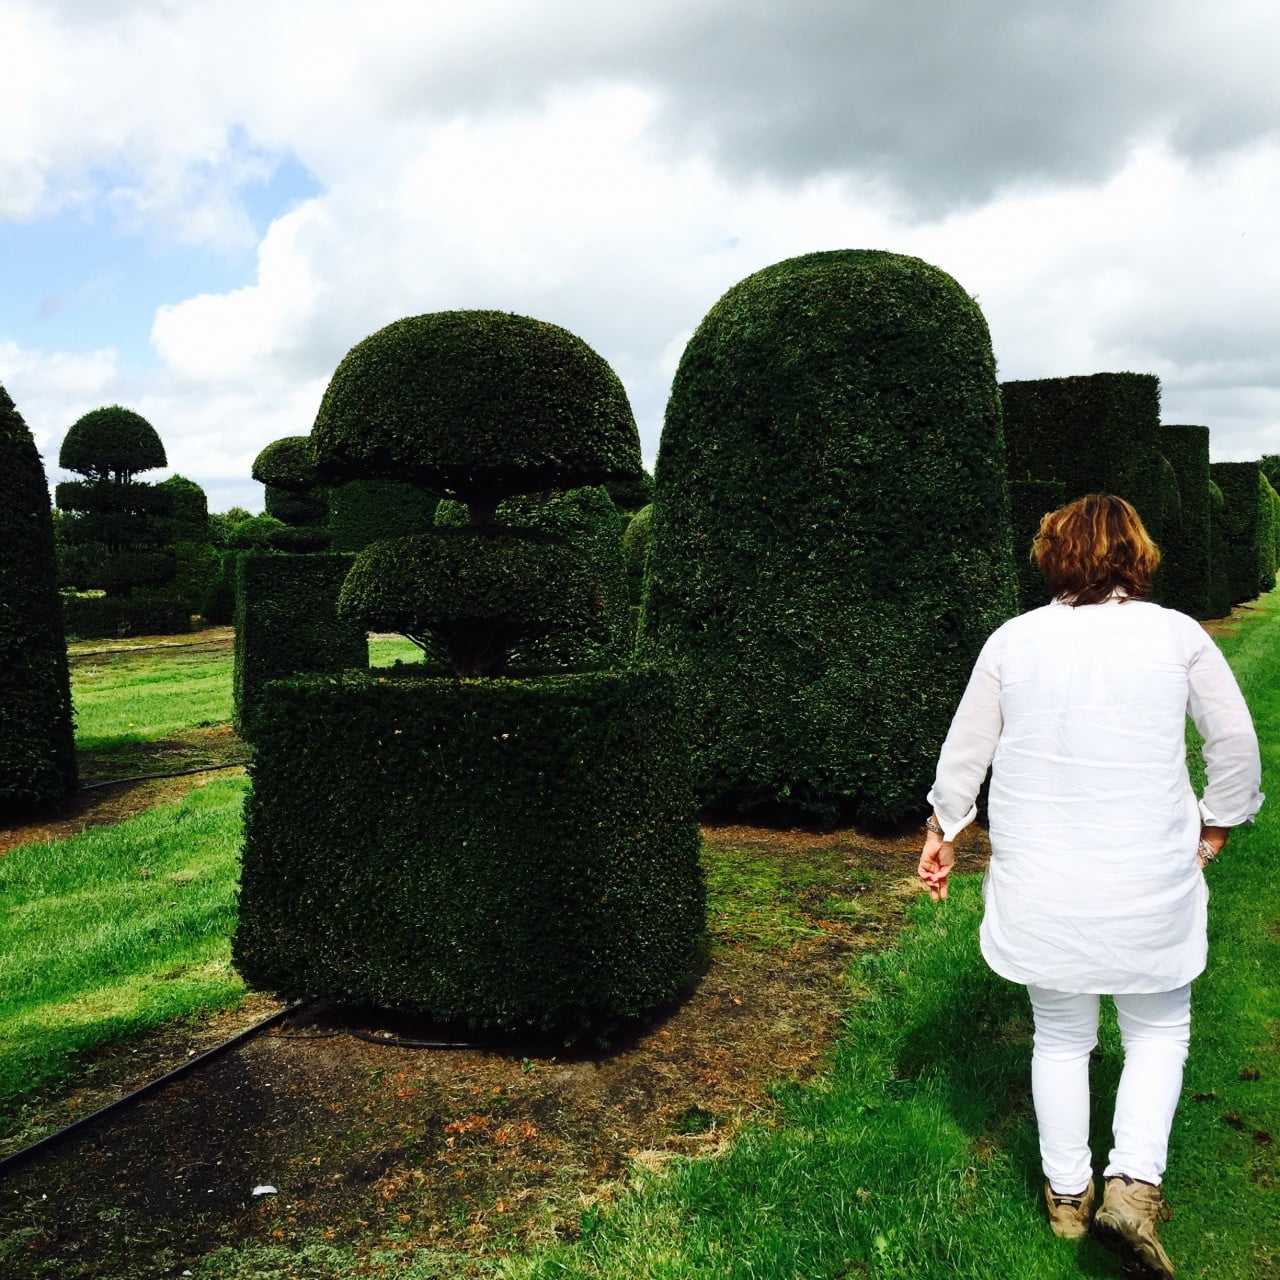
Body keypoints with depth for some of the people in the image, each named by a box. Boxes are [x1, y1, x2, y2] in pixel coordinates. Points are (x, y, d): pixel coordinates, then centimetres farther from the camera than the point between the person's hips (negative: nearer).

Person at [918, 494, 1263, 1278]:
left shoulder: (1013, 640, -2)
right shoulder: (1177, 636, -4)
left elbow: (965, 751, 3)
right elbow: (1236, 744, 1)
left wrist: (944, 834, 17)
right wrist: (1212, 833, 16)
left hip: (1040, 884, 2)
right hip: (1150, 882, -1)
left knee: (1061, 1037, 18)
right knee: (1160, 1030, 19)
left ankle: (1066, 1194, 30)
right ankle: (1135, 1184, 5)